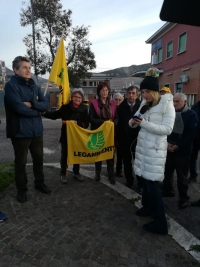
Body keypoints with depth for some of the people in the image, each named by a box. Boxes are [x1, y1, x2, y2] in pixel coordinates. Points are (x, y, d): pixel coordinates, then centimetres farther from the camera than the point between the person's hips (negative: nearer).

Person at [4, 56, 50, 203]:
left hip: (37, 130, 6)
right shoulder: (11, 86, -10)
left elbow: (46, 104, 2)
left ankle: (39, 183, 37)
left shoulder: (35, 86, 11)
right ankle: (22, 189, 26)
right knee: (21, 162, 8)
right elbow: (20, 108, -22)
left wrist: (32, 104, -15)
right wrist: (37, 110, -8)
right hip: (21, 131, -6)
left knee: (39, 159, 17)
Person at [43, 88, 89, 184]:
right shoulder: (65, 107, -5)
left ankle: (76, 173, 33)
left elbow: (86, 124, -4)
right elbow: (54, 115, 3)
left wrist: (77, 123, -21)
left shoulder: (84, 109, -2)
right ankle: (63, 174, 25)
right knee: (64, 155, 9)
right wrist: (44, 113, -10)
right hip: (66, 136, -1)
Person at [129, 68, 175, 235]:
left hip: (155, 148, -7)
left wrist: (144, 123, -23)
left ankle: (160, 223, 7)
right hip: (143, 146, 7)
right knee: (146, 179, 16)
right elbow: (133, 123, 12)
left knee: (153, 183, -4)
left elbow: (167, 129, -19)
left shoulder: (167, 105, -10)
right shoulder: (145, 105, 10)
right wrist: (133, 122, -12)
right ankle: (148, 207, 36)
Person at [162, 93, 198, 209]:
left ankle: (183, 197, 23)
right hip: (169, 148, 4)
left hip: (182, 150, -3)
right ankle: (168, 190, 33)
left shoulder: (192, 115, -4)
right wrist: (167, 143, -9)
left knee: (182, 175, 7)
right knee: (167, 171, 12)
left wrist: (177, 146, -16)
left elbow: (191, 134, -11)